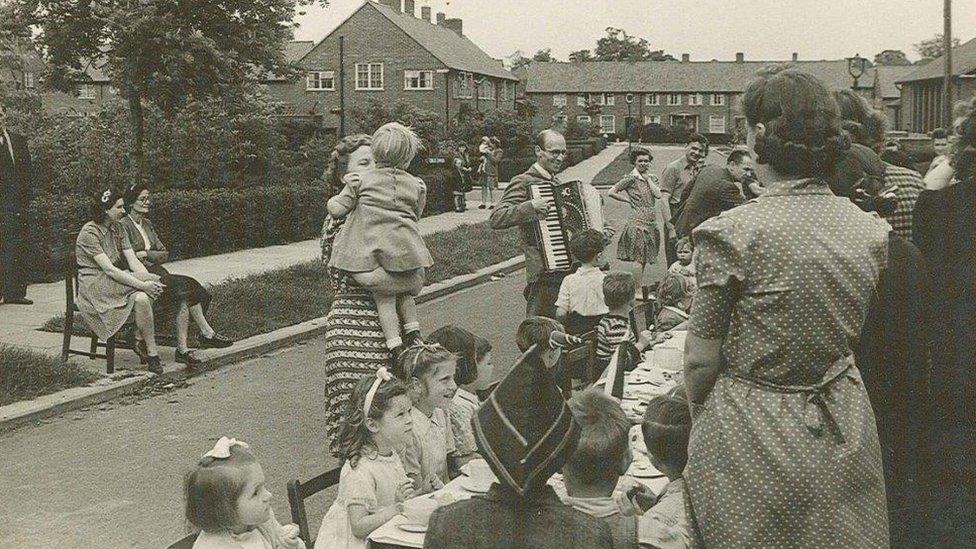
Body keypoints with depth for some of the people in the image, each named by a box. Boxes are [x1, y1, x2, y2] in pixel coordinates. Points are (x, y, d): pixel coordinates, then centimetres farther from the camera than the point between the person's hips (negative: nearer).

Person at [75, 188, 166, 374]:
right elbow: (109, 269, -22)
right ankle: (151, 352, -24)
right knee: (141, 295, -30)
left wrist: (150, 281, -19)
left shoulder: (118, 229, 10)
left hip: (116, 282, 7)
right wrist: (143, 284, -29)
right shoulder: (89, 233, -14)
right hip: (95, 287, -7)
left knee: (142, 298, -25)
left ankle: (140, 341, -13)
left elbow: (133, 261, 1)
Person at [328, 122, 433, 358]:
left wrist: (332, 201, 25)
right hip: (407, 253, 2)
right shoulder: (416, 185, 9)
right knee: (406, 290, 28)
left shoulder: (360, 180, 3)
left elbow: (337, 209, 3)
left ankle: (395, 346, 4)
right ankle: (413, 329, 13)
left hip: (372, 253, -1)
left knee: (384, 298, 13)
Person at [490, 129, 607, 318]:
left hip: (569, 271, 8)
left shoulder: (557, 183, 19)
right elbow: (496, 219, -18)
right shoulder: (523, 182, -7)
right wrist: (531, 207, -27)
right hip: (545, 276, -8)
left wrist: (601, 230, 17)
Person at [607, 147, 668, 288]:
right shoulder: (631, 178, -6)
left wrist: (647, 178, -2)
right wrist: (628, 200, -4)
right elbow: (611, 193, -9)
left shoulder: (652, 178, 12)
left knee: (645, 259, 10)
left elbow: (658, 195, -4)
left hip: (651, 222, 6)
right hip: (638, 221, -6)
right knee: (639, 258, -6)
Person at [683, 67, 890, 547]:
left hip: (749, 439, -5)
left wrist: (699, 418, 5)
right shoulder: (871, 232, -4)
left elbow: (701, 361, -13)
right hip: (843, 434, 5)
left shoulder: (732, 233, -19)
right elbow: (849, 338, 8)